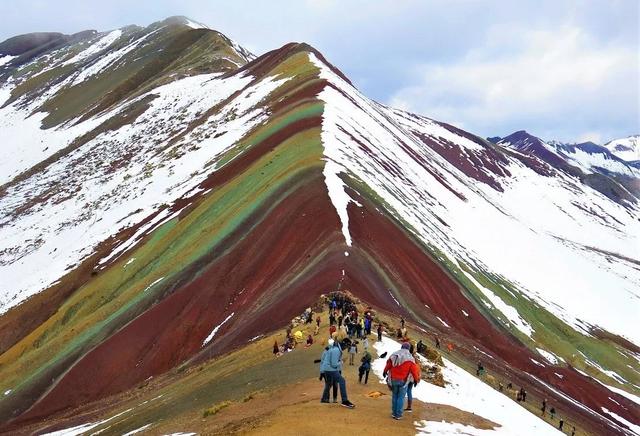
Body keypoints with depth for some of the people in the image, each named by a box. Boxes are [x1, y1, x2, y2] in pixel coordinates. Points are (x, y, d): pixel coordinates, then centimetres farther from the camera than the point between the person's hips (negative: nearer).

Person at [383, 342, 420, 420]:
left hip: (394, 379, 3)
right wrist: (416, 379, 6)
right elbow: (414, 369, -7)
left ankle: (394, 413, 20)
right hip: (403, 381, -3)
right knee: (401, 397, 2)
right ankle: (398, 415, 2)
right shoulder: (410, 358, -9)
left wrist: (385, 372, 34)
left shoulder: (393, 355, 3)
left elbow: (388, 365, 15)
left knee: (394, 396, 15)